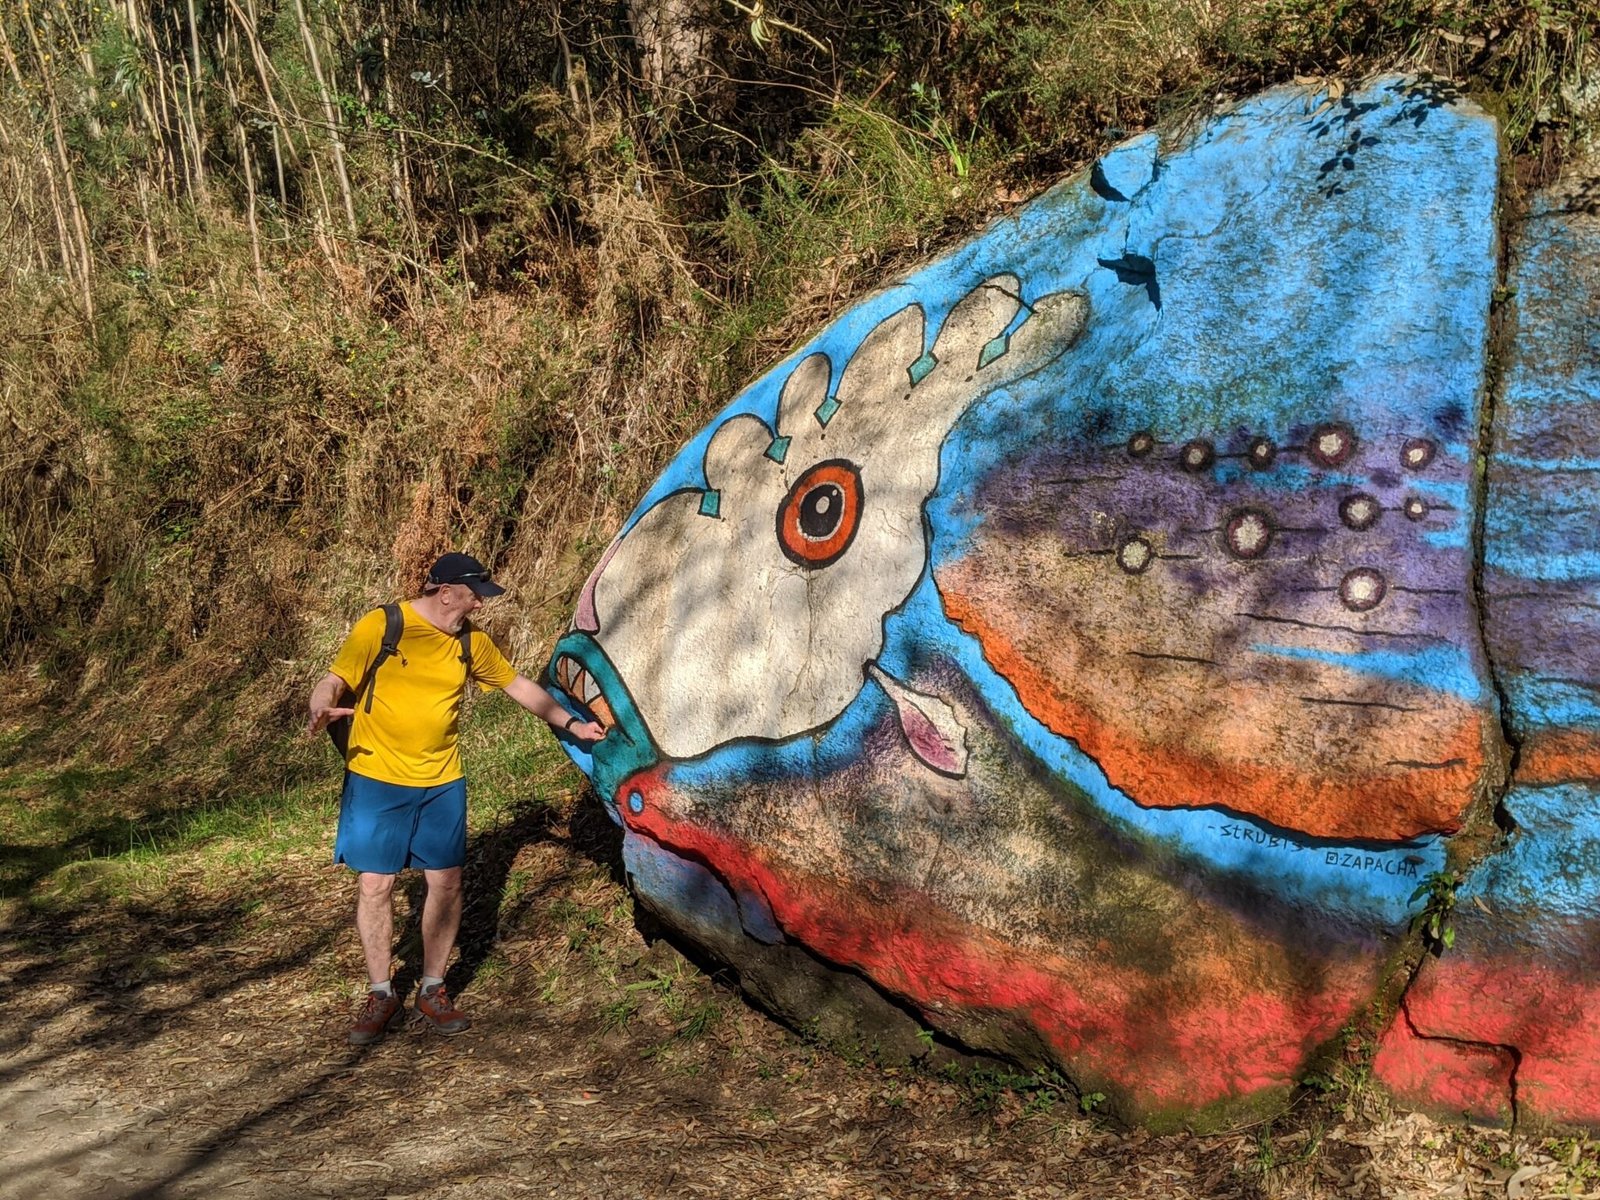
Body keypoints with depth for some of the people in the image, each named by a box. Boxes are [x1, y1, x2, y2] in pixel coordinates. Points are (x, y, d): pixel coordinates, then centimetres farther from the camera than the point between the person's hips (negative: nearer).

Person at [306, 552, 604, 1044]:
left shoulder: (471, 643, 4)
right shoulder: (380, 626, -10)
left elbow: (518, 686, 15)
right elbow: (334, 680, -11)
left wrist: (571, 723, 14)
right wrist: (322, 709, -33)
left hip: (442, 784, 4)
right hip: (377, 781, -4)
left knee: (446, 882, 4)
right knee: (375, 885, 0)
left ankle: (433, 990, 20)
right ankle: (381, 995, 16)